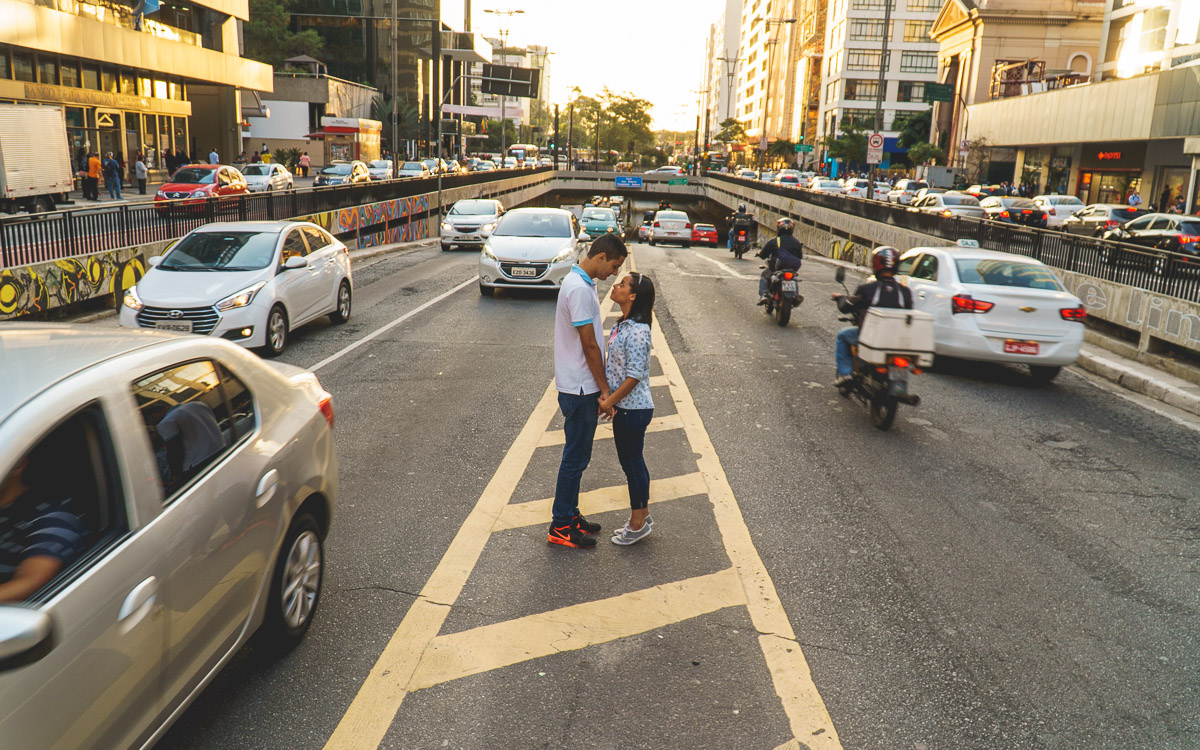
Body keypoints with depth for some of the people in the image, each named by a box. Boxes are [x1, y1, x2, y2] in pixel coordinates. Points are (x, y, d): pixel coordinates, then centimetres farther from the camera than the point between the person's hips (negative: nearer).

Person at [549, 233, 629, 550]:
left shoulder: (579, 281, 12)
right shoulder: (580, 289, -21)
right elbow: (589, 345, -20)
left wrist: (601, 387, 17)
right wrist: (604, 389, -13)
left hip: (579, 386, 10)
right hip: (580, 389, -10)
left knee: (577, 455, 17)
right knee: (575, 456, 0)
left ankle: (569, 515, 29)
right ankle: (560, 527, 11)